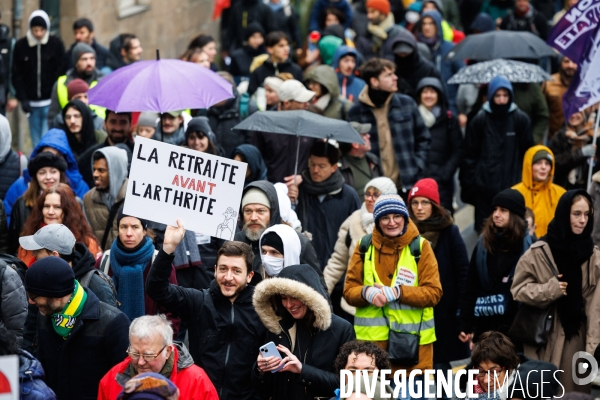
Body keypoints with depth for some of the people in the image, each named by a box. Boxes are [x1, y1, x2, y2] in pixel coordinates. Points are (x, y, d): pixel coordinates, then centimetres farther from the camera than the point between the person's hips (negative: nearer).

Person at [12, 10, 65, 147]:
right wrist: (23, 99, -3)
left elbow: (60, 73, -2)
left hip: (50, 101, -3)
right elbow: (16, 75, 6)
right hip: (32, 103, 3)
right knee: (36, 141, 7)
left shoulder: (56, 44, -2)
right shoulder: (21, 46, 3)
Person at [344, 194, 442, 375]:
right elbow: (349, 290, 7)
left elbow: (434, 293, -4)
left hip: (413, 338, -1)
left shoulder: (420, 246, 1)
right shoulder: (365, 246, 7)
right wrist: (367, 293, -16)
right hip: (372, 337, 1)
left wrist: (397, 293, -17)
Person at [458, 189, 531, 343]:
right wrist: (464, 325, 5)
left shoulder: (527, 245, -2)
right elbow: (471, 288, 9)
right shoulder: (483, 243, 9)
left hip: (515, 324, -3)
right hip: (484, 324, 4)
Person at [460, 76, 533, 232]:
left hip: (513, 185, 0)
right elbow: (469, 154, 4)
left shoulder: (521, 119, 1)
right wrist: (469, 183, 2)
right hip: (485, 185, 0)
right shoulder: (479, 120, 1)